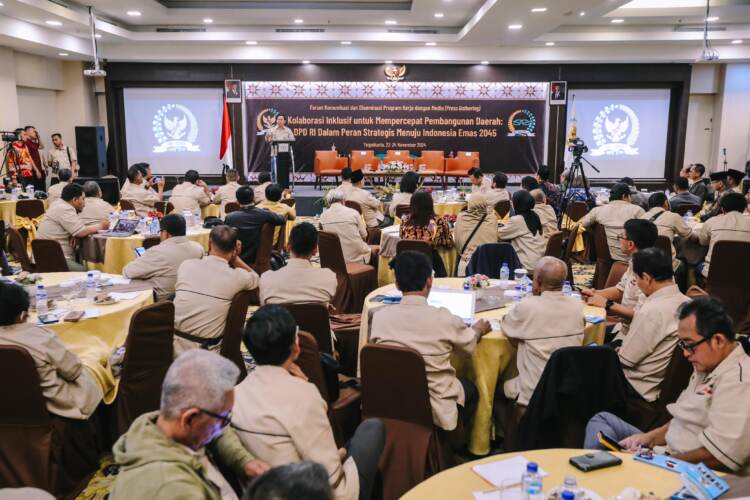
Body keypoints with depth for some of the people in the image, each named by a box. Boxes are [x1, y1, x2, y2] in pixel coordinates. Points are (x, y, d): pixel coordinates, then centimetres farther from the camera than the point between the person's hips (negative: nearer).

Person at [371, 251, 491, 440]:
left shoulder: (379, 316, -13)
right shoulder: (444, 318, -20)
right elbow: (469, 346, 1)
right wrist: (478, 330, 25)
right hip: (434, 410, -3)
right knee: (470, 388, 29)